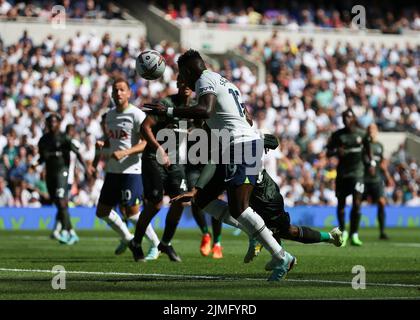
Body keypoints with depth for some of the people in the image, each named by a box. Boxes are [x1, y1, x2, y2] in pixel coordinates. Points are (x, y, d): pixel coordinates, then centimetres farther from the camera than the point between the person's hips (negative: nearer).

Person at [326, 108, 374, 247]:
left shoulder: (361, 134, 1)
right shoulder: (337, 135, 0)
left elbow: (367, 148, 19)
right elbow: (328, 152, 3)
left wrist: (371, 163, 13)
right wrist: (336, 152, -18)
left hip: (357, 172, -1)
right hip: (342, 172, 1)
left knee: (357, 203, -12)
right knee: (341, 204, 6)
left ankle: (354, 235, -7)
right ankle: (343, 232, 25)